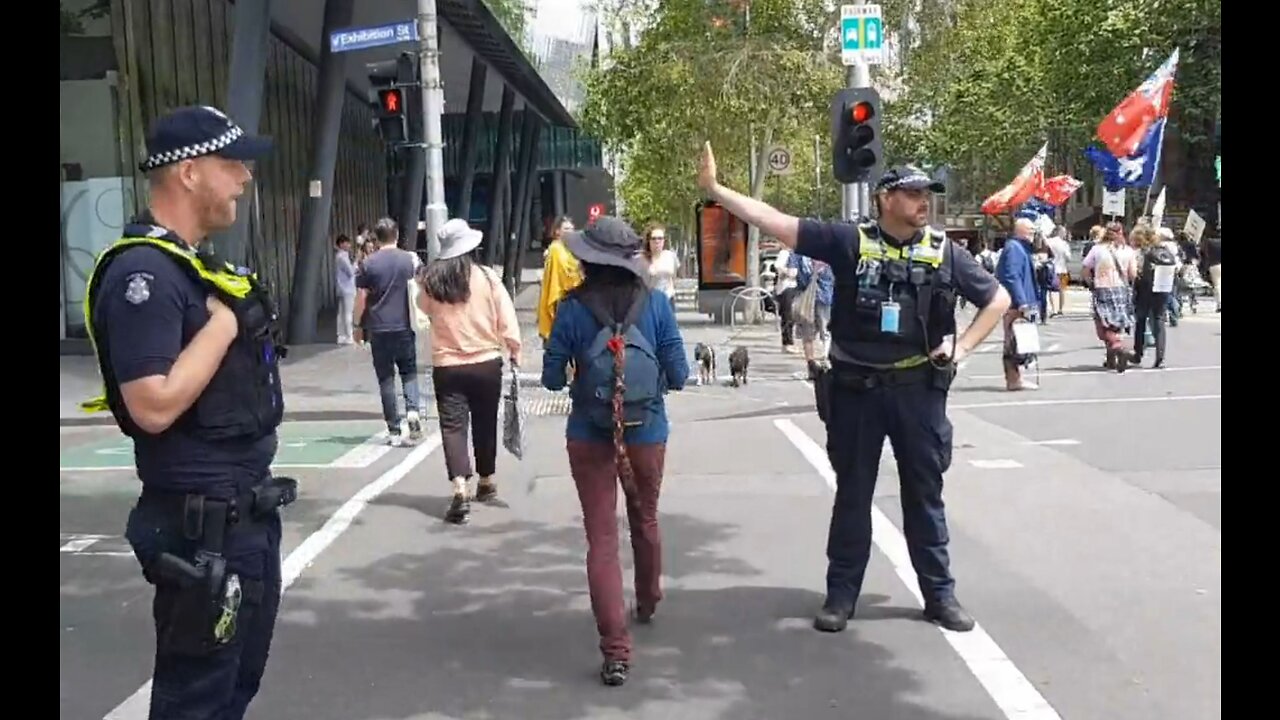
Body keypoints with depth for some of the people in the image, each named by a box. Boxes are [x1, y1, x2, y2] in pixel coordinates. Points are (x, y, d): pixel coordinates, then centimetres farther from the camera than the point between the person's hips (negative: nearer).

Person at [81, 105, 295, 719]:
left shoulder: (199, 263, 12)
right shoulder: (144, 272, -20)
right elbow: (154, 406, -28)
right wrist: (223, 320, -21)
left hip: (248, 511, 10)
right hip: (201, 527, -10)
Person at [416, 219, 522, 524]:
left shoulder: (430, 280, -4)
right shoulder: (486, 277, -8)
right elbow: (506, 320, -5)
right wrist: (514, 350, 7)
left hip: (447, 366, 0)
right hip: (486, 363, 0)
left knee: (453, 427, -3)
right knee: (485, 424, 16)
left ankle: (460, 491, -20)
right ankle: (486, 482, 32)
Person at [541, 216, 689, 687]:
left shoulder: (572, 308, -9)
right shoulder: (656, 303, -7)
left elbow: (552, 379, -4)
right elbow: (678, 375, -5)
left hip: (590, 438, -2)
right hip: (647, 434, 2)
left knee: (602, 539, 2)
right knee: (645, 521, 25)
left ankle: (616, 652, -4)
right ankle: (647, 603, 48)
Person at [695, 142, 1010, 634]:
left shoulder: (944, 252, 1)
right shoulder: (850, 241, -4)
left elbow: (998, 299, 11)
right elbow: (777, 223, -7)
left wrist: (963, 346, -1)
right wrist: (715, 189, -11)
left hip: (918, 390, 1)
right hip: (856, 389, -1)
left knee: (924, 493, 11)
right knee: (852, 494, 10)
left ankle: (940, 593, 23)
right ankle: (841, 593, 20)